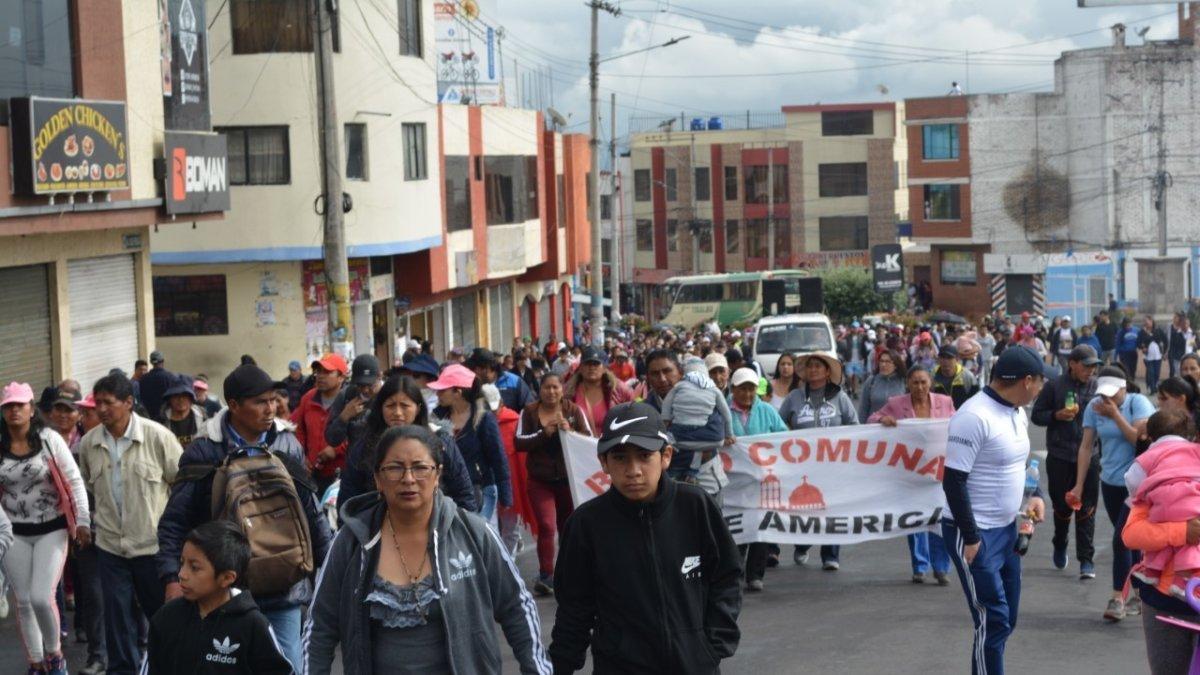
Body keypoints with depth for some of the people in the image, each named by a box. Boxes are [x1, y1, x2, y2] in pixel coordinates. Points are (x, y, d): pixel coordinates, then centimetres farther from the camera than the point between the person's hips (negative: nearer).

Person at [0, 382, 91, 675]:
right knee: (24, 602, 7)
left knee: (41, 597, -13)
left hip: (51, 529, -3)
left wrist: (83, 520, -13)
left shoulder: (49, 439, -6)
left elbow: (74, 481, -6)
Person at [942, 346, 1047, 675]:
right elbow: (953, 481, -21)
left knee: (1005, 619, 15)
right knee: (993, 620, -7)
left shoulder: (1017, 413, 8)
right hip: (975, 535, -9)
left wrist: (1034, 495, 3)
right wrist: (971, 537, -20)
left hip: (1007, 528, 9)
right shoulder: (974, 416, -21)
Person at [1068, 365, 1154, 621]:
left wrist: (1114, 414, -23)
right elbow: (1086, 446, 2)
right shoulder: (1094, 407, -2)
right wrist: (1079, 485, 1)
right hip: (1110, 482, 4)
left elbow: (1140, 439, -22)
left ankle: (1118, 599, 1)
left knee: (1121, 539, -9)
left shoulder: (1138, 403, -13)